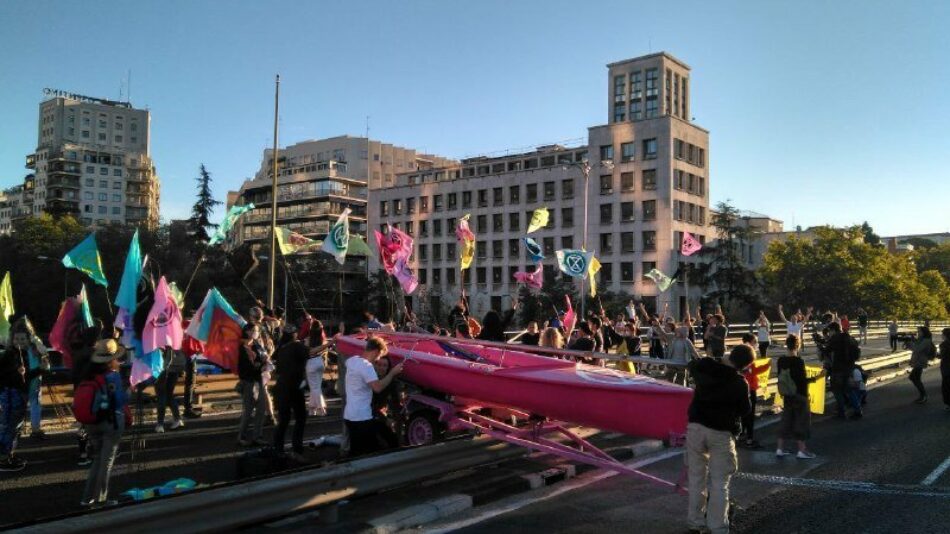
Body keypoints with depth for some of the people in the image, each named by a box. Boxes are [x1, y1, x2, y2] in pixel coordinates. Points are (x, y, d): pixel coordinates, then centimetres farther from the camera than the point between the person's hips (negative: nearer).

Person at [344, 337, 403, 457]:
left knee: (355, 452, 17)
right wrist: (393, 372, -15)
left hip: (350, 415, 9)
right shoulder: (366, 366, -20)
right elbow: (378, 387, -27)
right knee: (371, 453, 0)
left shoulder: (352, 360, 7)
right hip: (362, 417, -9)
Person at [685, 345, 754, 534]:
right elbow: (744, 410, 1)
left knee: (696, 477, 12)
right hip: (721, 433, -3)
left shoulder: (704, 366, -2)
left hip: (696, 427, 4)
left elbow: (692, 365, 22)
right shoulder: (740, 383, -13)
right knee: (720, 482, 4)